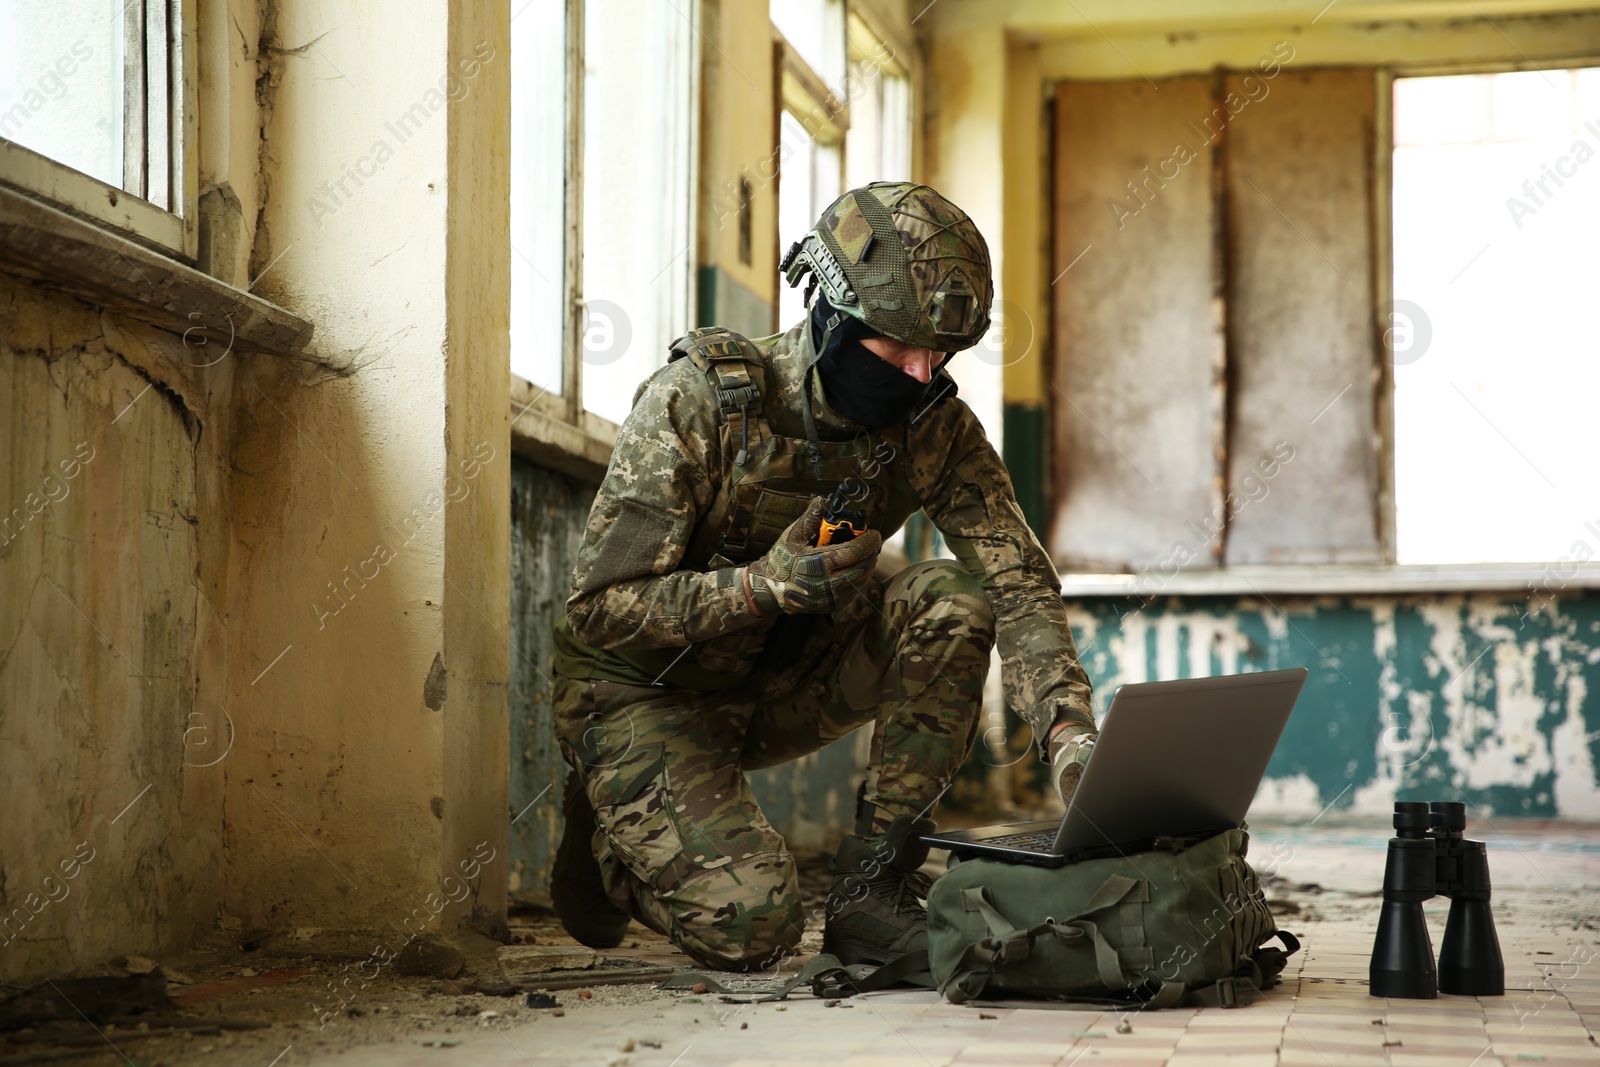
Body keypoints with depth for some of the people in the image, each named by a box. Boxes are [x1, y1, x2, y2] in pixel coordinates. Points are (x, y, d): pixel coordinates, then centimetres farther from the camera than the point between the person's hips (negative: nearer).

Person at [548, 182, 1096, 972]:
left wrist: (1070, 736, -37)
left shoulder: (935, 429, -12)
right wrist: (764, 586, -41)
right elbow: (600, 607, -25)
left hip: (781, 688, 5)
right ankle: (610, 839, 10)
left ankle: (872, 887, -12)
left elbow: (1019, 586, -19)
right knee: (751, 929, -24)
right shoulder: (697, 400, -25)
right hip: (644, 693, -5)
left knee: (954, 603, -20)